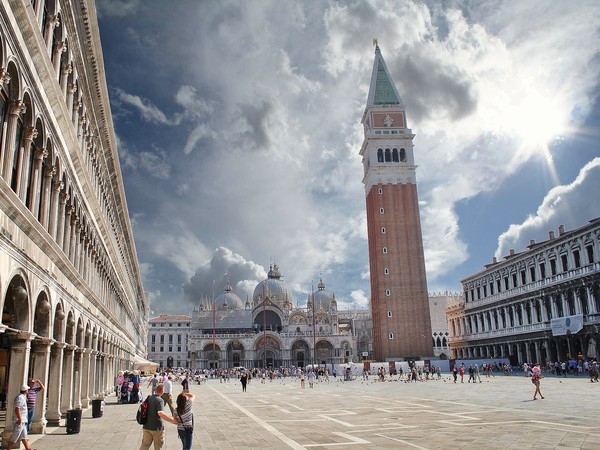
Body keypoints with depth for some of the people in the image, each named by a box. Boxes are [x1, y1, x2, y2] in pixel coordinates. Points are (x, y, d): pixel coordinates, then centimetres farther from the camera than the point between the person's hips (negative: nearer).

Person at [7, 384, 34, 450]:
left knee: (24, 436, 13)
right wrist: (19, 419, -26)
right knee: (15, 436, -2)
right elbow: (17, 409, -28)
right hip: (20, 421, -10)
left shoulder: (23, 397, 11)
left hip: (23, 420, 10)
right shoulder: (20, 398, -20)